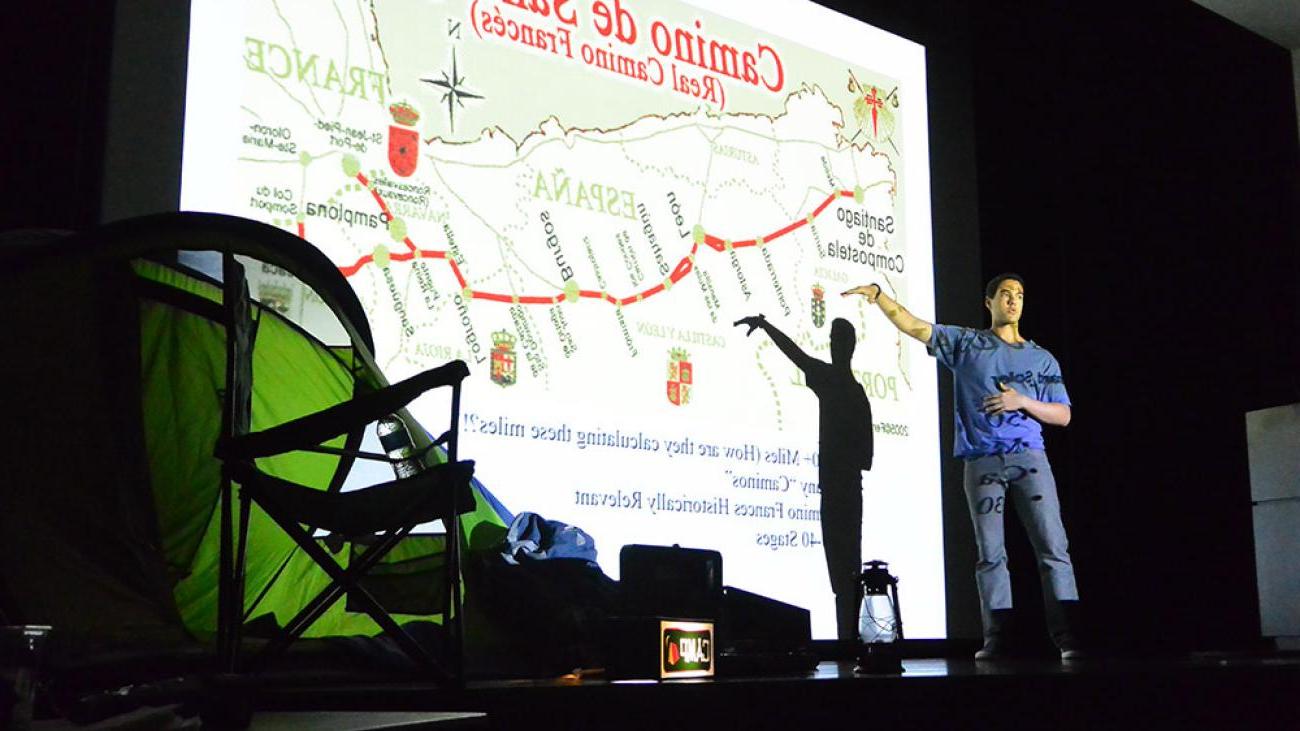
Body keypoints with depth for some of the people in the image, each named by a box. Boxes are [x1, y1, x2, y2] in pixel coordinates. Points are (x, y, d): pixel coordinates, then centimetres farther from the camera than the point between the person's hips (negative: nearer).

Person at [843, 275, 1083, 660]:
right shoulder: (966, 343, 12)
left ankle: (1067, 637, -7)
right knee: (990, 553, 0)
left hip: (1030, 458, 1)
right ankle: (996, 639, 3)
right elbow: (913, 326, 4)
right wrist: (877, 294, -10)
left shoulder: (1042, 359, 15)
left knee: (1053, 547, -7)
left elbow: (1063, 415, 12)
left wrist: (1023, 402, -5)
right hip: (982, 462, -1)